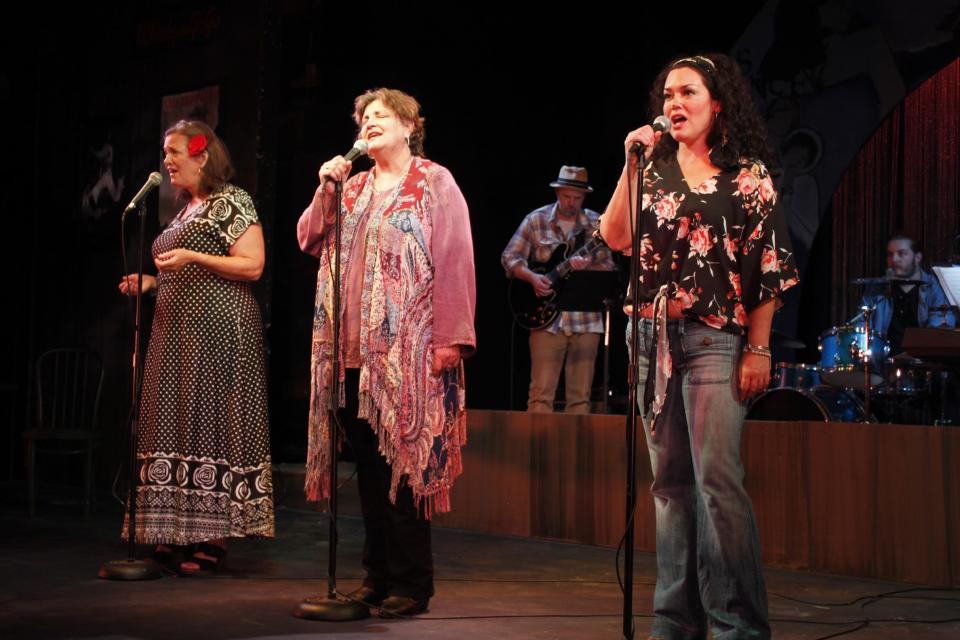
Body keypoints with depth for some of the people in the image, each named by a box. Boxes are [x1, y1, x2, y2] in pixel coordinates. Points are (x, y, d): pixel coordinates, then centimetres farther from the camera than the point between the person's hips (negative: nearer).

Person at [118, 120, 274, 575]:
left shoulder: (231, 201, -5)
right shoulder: (186, 208, 20)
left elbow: (252, 265, -13)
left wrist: (191, 257, -19)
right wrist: (148, 282, 10)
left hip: (218, 327, -8)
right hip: (177, 332, 9)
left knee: (211, 420, -8)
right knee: (180, 424, 5)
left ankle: (215, 541, -4)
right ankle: (182, 536, 8)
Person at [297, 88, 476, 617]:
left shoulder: (435, 183, 2)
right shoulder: (353, 187, 18)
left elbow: (454, 262, -6)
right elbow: (311, 242, 14)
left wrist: (450, 337, -14)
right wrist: (325, 189, 1)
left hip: (408, 351, -5)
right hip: (354, 349, 5)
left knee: (403, 463, -6)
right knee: (369, 465, 7)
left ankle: (411, 584, 1)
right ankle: (378, 576, 15)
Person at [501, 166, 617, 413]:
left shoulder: (596, 223, 6)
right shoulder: (536, 220, 3)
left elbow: (608, 266, 3)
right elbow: (509, 257, 3)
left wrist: (586, 267, -18)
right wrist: (532, 277, -14)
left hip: (586, 318, 2)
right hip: (547, 318, -2)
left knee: (580, 395, 4)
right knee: (541, 392, -6)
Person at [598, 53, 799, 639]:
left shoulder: (748, 174, 1)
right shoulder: (654, 168, 12)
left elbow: (769, 268, -2)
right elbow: (615, 237, 0)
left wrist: (758, 348, -8)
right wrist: (632, 164, -4)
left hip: (715, 339, -4)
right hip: (653, 337, 5)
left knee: (717, 480, -12)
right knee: (671, 482, 8)